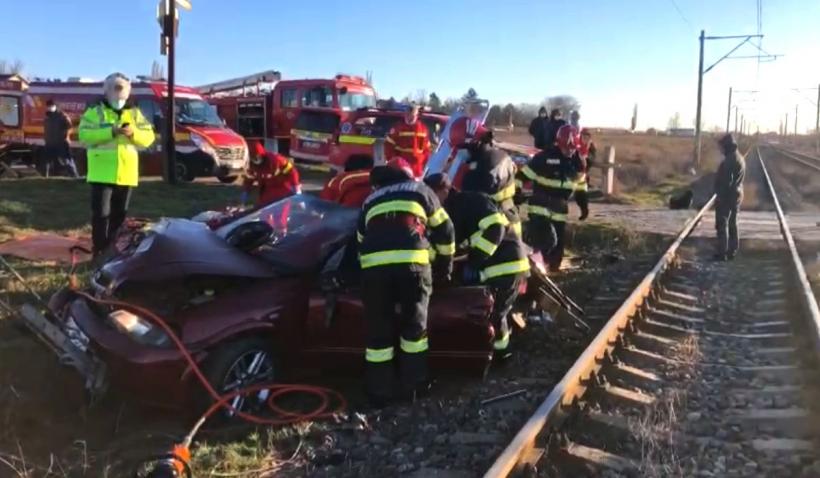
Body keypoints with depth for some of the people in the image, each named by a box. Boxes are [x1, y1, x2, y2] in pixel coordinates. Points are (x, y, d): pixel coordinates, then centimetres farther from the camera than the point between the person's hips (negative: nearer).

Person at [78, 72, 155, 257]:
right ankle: (99, 253, -1)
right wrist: (111, 131, -21)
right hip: (102, 173, -4)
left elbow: (148, 137, 5)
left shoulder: (134, 113, 12)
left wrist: (133, 133, -16)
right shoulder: (95, 110, 2)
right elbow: (84, 134, -11)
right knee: (101, 214, -6)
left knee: (119, 214, 10)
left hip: (125, 173, 4)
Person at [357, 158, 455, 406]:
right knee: (414, 325, 15)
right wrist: (445, 265, 37)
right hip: (412, 261, -2)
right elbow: (444, 230, 26)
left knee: (379, 329, 12)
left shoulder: (370, 200, 31)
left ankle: (379, 392, 20)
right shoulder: (419, 189, 25)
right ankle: (413, 386, 23)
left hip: (374, 264, 2)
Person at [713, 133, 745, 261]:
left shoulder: (729, 160, -20)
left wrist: (720, 196, -18)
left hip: (726, 196, -10)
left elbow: (726, 181, -23)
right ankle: (732, 251, 20)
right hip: (737, 195, 10)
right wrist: (736, 191, 20)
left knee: (722, 224, -4)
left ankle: (722, 253, -3)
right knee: (732, 224, 15)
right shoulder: (740, 158, 12)